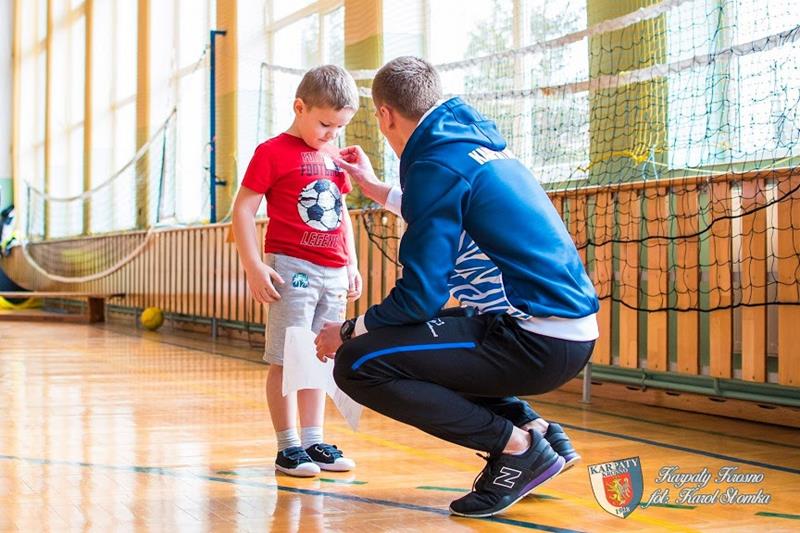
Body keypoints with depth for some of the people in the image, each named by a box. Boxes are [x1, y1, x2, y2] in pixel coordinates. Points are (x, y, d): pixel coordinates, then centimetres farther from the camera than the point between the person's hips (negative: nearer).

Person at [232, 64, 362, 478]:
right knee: (286, 360, -3)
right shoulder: (273, 152, -5)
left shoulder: (334, 158, 16)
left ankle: (313, 442, 18)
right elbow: (243, 209, -8)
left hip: (333, 273, 7)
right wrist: (254, 267, -14)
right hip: (291, 268, -7)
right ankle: (288, 447, 3)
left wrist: (352, 264, 18)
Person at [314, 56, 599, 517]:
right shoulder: (476, 142, 14)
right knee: (417, 339, 30)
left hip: (536, 341, -10)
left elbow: (420, 297, -15)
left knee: (358, 363, -12)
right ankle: (537, 429, 15)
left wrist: (347, 332, 1)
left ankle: (516, 447, -6)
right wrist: (375, 188, 45)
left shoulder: (437, 163, -12)